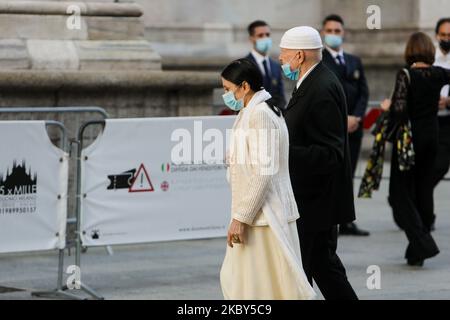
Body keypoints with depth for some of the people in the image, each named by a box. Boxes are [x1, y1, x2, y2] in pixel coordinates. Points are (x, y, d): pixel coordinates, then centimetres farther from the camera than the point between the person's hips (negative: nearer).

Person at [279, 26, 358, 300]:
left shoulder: (322, 90, -21)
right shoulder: (315, 83, 12)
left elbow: (330, 154, -25)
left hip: (314, 202, -10)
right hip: (317, 198, 10)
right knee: (324, 264, 15)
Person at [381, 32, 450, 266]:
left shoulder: (406, 75, -14)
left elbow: (399, 109, -20)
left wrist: (388, 106, -1)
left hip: (409, 138, -5)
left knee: (401, 193, 1)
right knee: (424, 191, 13)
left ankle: (422, 244, -15)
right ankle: (417, 251, 17)